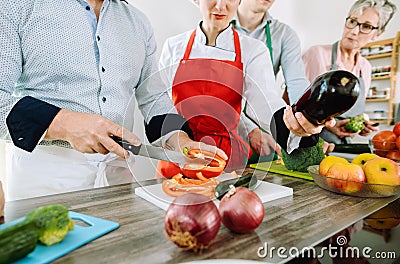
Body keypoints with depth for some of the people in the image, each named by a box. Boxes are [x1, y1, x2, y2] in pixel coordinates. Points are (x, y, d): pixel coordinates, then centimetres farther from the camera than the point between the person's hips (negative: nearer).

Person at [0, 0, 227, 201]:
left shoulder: (138, 21, 12)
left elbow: (154, 96, 10)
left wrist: (182, 141, -6)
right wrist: (63, 123, -25)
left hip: (119, 170, 4)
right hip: (44, 169, -3)